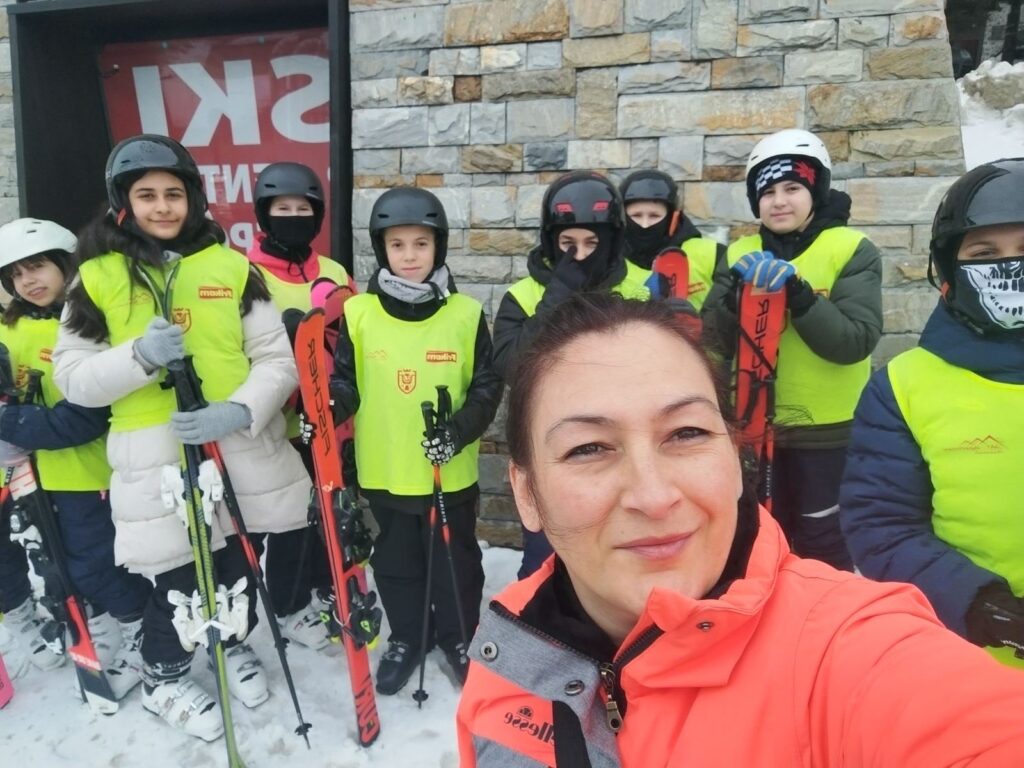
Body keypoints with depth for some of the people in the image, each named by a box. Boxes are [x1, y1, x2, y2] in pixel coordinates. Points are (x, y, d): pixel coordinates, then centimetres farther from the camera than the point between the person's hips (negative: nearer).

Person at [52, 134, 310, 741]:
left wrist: (239, 411, -18)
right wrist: (139, 356, -18)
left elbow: (279, 359, -1)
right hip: (156, 458, -1)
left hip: (242, 448, 2)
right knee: (177, 578, 6)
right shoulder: (98, 276, 1)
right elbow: (72, 375, 0)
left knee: (240, 564, 16)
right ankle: (165, 678, 36)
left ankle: (235, 645, 46)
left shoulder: (233, 267, 2)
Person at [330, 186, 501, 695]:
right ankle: (406, 638, 40)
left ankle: (459, 638, 39)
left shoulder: (465, 314, -6)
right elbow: (344, 383, 0)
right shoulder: (358, 313, -4)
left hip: (451, 473, -1)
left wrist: (459, 430, -17)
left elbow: (488, 386, -3)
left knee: (456, 560, 16)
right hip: (384, 471, 1)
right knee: (396, 561, 18)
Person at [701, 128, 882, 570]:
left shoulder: (852, 250, -6)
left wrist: (796, 291, -30)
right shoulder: (740, 254, 4)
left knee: (823, 548, 10)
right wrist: (736, 292, -23)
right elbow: (714, 343, -5)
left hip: (827, 430, -3)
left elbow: (855, 341, -19)